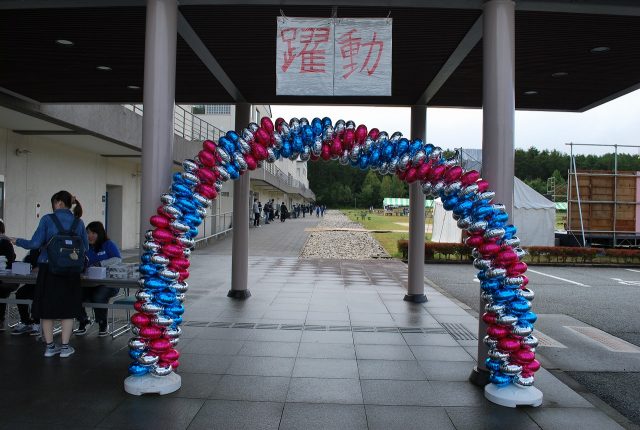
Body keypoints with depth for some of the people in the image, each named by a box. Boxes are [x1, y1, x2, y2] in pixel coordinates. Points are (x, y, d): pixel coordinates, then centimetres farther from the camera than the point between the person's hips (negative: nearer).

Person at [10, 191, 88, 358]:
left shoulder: (47, 219, -5)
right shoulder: (79, 223, 2)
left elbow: (35, 243, -9)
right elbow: (85, 247, 6)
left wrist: (17, 241, 8)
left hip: (48, 269, -1)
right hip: (70, 271, 2)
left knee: (46, 308, 11)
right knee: (68, 308, 9)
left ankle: (49, 346, 17)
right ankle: (65, 347, 12)